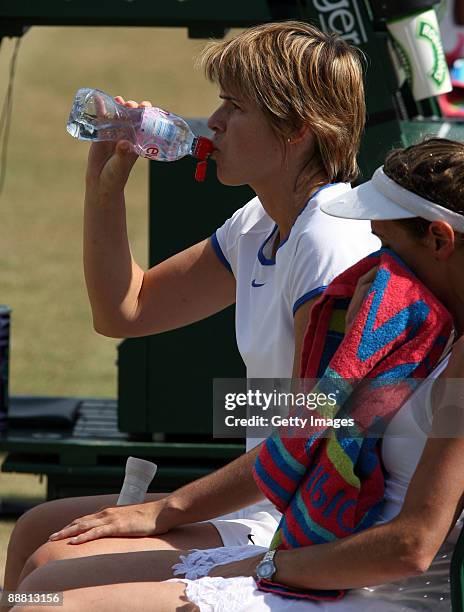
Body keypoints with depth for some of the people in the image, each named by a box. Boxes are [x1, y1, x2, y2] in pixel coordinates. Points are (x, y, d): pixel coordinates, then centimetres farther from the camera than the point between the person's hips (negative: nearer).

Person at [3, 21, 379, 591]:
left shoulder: (332, 242, -20)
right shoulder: (259, 228, 11)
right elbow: (124, 311, 21)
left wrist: (167, 511, -20)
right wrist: (105, 183, 8)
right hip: (263, 505, 10)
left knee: (53, 566, -19)